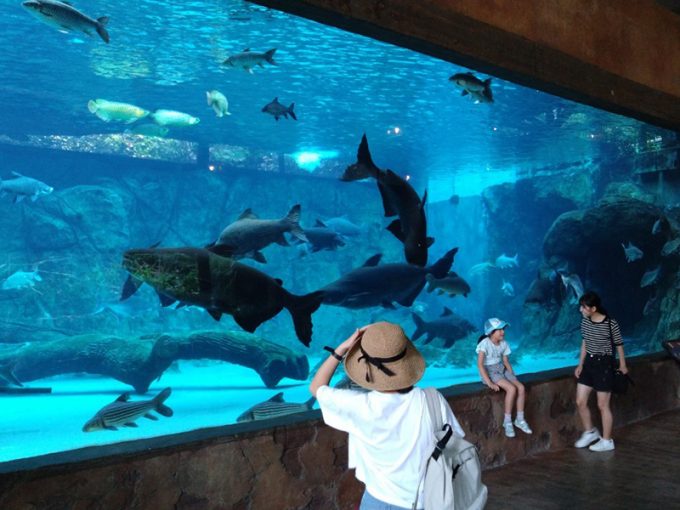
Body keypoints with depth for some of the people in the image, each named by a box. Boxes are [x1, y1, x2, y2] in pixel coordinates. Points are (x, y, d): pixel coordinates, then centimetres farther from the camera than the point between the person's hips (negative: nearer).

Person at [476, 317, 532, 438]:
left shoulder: (503, 343, 2)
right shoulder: (485, 343, -19)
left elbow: (506, 362, 12)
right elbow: (480, 364, -23)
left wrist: (512, 376, 0)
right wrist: (489, 383, -27)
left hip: (501, 369, 7)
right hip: (490, 371, -7)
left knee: (521, 387, -14)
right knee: (512, 389, -26)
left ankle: (520, 419, 2)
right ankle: (507, 421, -11)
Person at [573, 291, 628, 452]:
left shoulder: (611, 324, -19)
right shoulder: (585, 321, -1)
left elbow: (619, 345, -6)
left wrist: (623, 366, 3)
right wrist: (580, 365, 11)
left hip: (604, 364, -6)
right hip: (589, 363, 6)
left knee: (602, 405, 4)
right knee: (580, 402, 9)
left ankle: (607, 441, 20)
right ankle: (590, 432, 31)